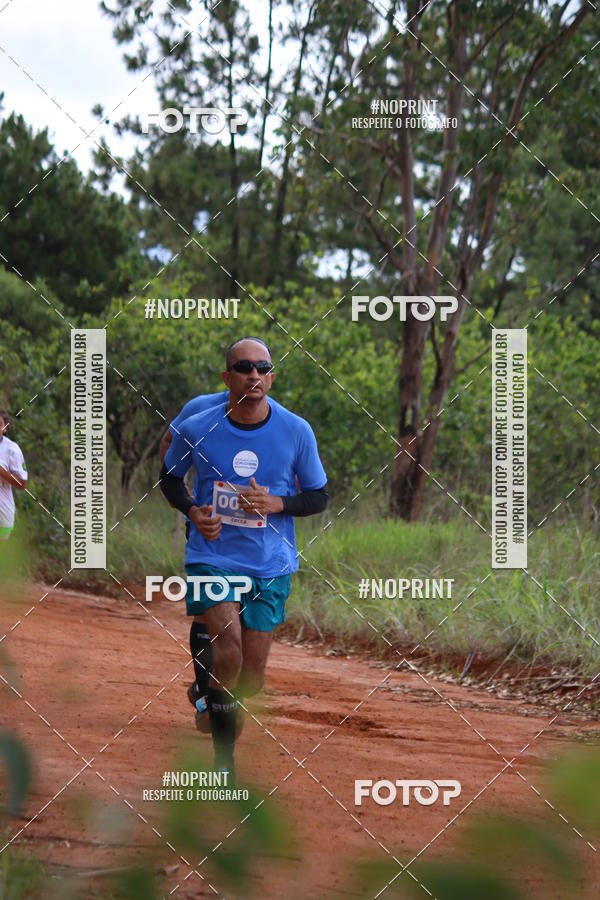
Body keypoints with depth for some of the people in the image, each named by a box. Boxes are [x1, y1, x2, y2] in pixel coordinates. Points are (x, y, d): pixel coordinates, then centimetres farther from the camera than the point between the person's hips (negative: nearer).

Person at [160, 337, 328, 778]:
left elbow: (319, 497, 6)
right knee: (228, 655, -20)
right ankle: (223, 762, -9)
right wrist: (193, 511, -6)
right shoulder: (196, 429, -6)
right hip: (212, 557, -2)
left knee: (252, 672, 5)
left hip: (270, 564, 2)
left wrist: (277, 504, -14)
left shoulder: (296, 431, -5)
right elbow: (170, 477, 13)